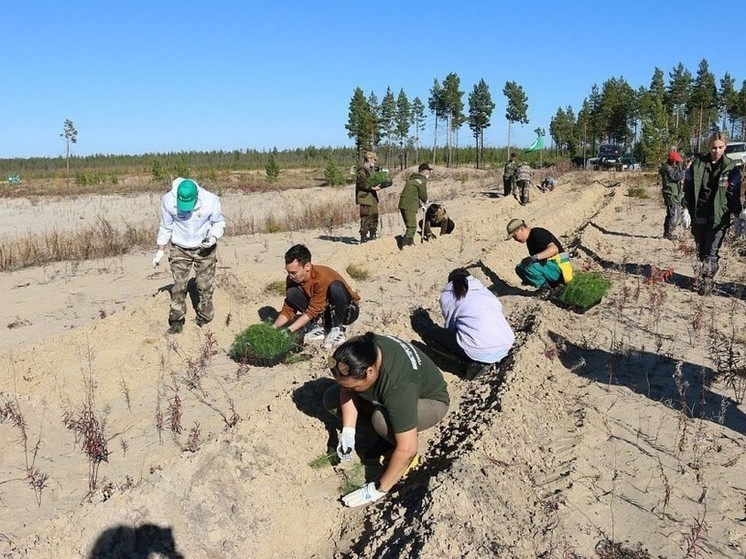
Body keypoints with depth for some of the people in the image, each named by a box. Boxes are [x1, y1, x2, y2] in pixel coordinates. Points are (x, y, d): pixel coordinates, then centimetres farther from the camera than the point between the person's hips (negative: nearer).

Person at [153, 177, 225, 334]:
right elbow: (165, 227, -3)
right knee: (179, 286, -1)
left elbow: (219, 222, -5)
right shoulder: (168, 201, -20)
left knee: (205, 286, 6)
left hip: (204, 248, 0)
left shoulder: (210, 201, -24)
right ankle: (177, 321, 9)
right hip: (180, 249, 1)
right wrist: (160, 250, 0)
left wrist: (214, 237, -24)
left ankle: (204, 319, 21)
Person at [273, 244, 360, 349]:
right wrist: (274, 328, -25)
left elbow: (313, 310, -29)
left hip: (347, 311, -5)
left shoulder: (323, 277, -32)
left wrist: (288, 331, -33)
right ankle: (316, 328, -6)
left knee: (336, 287, -37)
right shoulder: (292, 279, -13)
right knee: (292, 293, -16)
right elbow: (288, 308, -8)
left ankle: (336, 328, -16)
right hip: (323, 310, 5)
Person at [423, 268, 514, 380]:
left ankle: (474, 361, 2)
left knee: (428, 334, 13)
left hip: (479, 350, -6)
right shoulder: (484, 289, 24)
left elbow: (450, 326, 16)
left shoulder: (447, 296, 12)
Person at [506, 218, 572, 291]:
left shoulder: (537, 233, -14)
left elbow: (554, 249, -28)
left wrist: (534, 257, -38)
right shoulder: (529, 240, 16)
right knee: (519, 268, 8)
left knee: (528, 266, -27)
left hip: (559, 268, -10)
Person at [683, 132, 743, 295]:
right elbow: (688, 188, 7)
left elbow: (734, 194, 3)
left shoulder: (731, 168, -1)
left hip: (718, 217, -2)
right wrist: (687, 210, 2)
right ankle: (704, 274, 27)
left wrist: (738, 216, -2)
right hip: (698, 215, 2)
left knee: (712, 251, -5)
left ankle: (706, 281, -1)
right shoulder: (697, 163, 2)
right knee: (700, 249, 13)